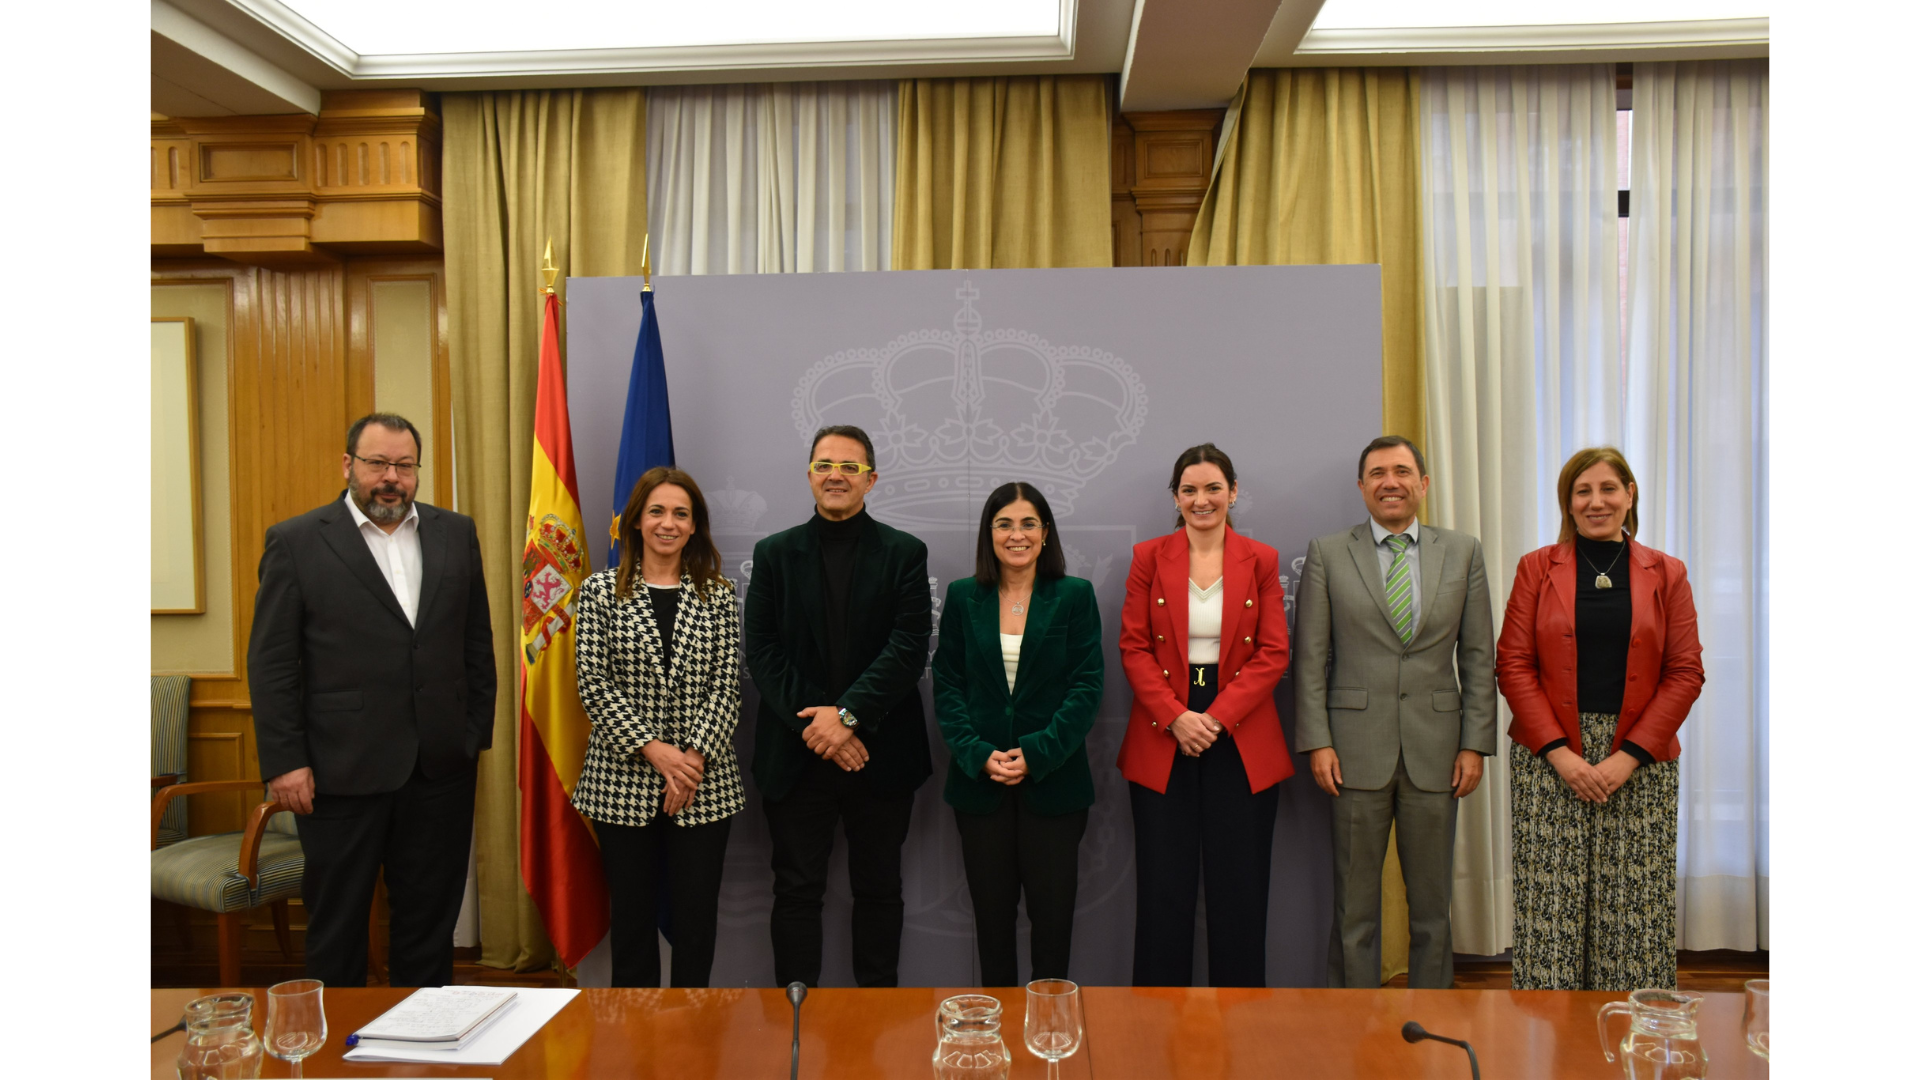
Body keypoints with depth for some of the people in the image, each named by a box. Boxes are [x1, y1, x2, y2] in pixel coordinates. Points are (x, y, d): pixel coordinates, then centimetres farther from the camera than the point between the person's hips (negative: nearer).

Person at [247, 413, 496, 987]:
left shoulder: (455, 534, 8)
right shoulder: (296, 541, -2)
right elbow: (270, 662, -4)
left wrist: (477, 734, 6)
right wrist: (283, 762, -9)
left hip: (440, 765, 3)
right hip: (342, 769, -3)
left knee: (430, 918, 13)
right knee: (336, 923, 11)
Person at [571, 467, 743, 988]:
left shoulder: (718, 595, 5)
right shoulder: (601, 592, 2)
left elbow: (726, 685, 1)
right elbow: (594, 683, -4)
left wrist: (697, 756, -13)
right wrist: (652, 748, -13)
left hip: (703, 780, 1)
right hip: (624, 778, -1)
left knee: (696, 915, 5)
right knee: (633, 912, 8)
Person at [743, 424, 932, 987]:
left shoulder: (904, 554, 2)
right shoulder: (774, 553, 6)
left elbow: (909, 647, -8)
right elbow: (761, 651, -2)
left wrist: (847, 714, -18)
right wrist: (814, 725, -13)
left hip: (879, 753, 0)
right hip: (796, 756, 1)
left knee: (879, 890, 11)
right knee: (797, 891, 8)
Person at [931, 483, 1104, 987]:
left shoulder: (1075, 596, 2)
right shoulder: (963, 597, 6)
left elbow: (1087, 685, -4)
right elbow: (946, 686, 3)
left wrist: (1035, 755, -13)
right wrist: (980, 755, -10)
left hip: (1053, 779, -1)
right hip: (979, 780, 1)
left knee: (1052, 913, 3)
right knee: (992, 912, 8)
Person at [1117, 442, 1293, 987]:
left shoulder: (1260, 561, 4)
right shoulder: (1148, 558, 4)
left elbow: (1273, 654, -1)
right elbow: (1133, 649, 0)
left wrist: (1217, 717, -12)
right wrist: (1175, 718, -12)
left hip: (1242, 740, 0)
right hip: (1162, 738, 0)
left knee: (1239, 888, 5)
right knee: (1163, 886, 4)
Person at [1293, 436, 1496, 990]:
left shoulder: (1463, 552, 8)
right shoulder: (1327, 554, 3)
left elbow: (1478, 657, 7)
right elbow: (1310, 657, 0)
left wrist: (1475, 744, 0)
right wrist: (1317, 742, -7)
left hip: (1435, 749, 2)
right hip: (1358, 749, -1)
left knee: (1432, 904, 11)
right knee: (1354, 905, 6)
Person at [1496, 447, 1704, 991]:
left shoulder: (1665, 574, 7)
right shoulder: (1537, 568, 5)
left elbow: (1685, 672, 2)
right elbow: (1512, 665, 0)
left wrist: (1629, 756, -9)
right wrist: (1559, 752, -10)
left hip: (1639, 758, 1)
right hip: (1550, 757, -1)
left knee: (1636, 906, 3)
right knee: (1551, 903, 0)